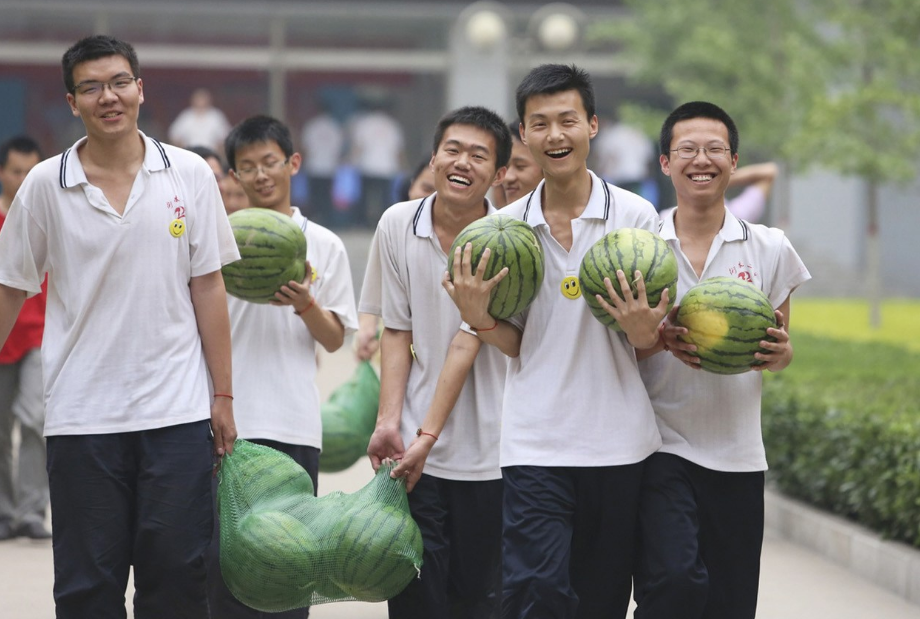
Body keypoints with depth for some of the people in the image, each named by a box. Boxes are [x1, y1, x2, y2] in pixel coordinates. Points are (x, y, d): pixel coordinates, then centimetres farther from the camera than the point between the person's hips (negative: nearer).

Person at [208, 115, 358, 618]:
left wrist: (306, 304, -10)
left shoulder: (324, 246, 8)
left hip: (294, 424, 0)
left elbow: (334, 340, 9)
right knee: (223, 555, -3)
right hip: (226, 420, 0)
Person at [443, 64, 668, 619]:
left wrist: (644, 332, -18)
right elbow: (517, 344, 12)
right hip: (535, 443, 0)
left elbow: (655, 340, 5)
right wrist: (478, 316, -8)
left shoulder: (635, 215, 1)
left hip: (618, 442, 0)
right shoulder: (506, 226, 7)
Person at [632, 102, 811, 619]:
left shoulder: (770, 250, 5)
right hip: (661, 447, -2)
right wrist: (660, 340, -16)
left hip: (737, 454, 2)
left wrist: (779, 353, -11)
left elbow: (780, 348, 13)